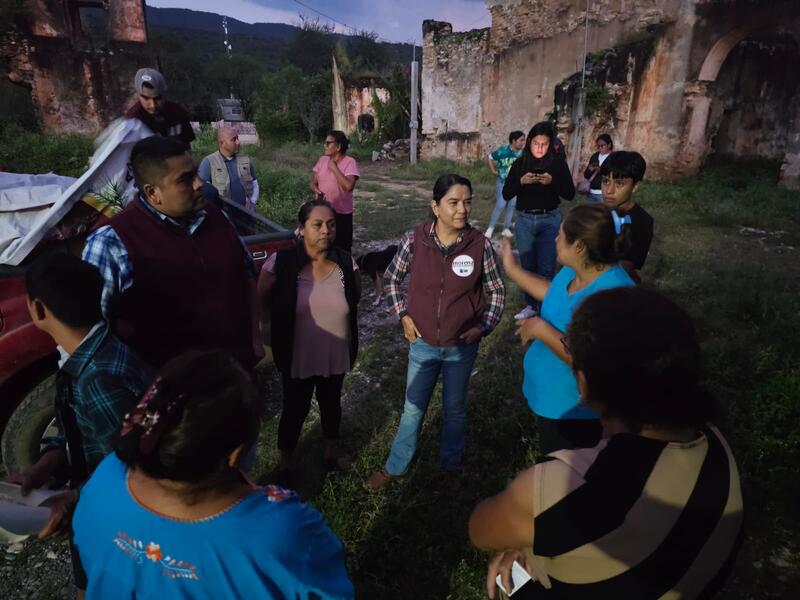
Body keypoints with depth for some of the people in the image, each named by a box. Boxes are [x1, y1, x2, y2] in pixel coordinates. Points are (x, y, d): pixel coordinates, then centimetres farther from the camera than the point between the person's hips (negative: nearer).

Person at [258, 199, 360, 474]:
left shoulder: (346, 262, -12)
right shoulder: (281, 262, -19)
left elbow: (355, 297, 7)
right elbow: (263, 299, -2)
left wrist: (335, 314, 0)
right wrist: (289, 318, 4)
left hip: (336, 355, 3)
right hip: (297, 356, -2)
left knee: (331, 403, 25)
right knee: (295, 410, 15)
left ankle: (331, 450, 52)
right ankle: (285, 465, 41)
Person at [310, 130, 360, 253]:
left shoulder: (350, 162, -12)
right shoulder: (322, 160, 6)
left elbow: (348, 186, -25)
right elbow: (313, 182, 11)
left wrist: (334, 168, -18)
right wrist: (317, 191, -11)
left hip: (341, 213, -5)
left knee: (342, 248, 2)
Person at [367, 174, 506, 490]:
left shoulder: (481, 244, -14)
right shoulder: (414, 239, -14)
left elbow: (497, 291, 0)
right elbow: (391, 279, 2)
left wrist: (484, 326, -8)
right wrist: (403, 315, -5)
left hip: (462, 346, 0)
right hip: (422, 343, 0)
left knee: (455, 409, 20)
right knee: (413, 408, 16)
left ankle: (451, 465, 45)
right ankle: (395, 466, 38)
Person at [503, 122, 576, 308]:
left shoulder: (558, 163, -1)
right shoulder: (519, 163, 3)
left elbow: (570, 194, -4)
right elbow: (506, 194, -1)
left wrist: (552, 181, -21)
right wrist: (521, 181, -19)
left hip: (550, 219, -2)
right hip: (524, 220, 2)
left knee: (546, 268, -4)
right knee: (528, 266, 11)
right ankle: (531, 306, 26)